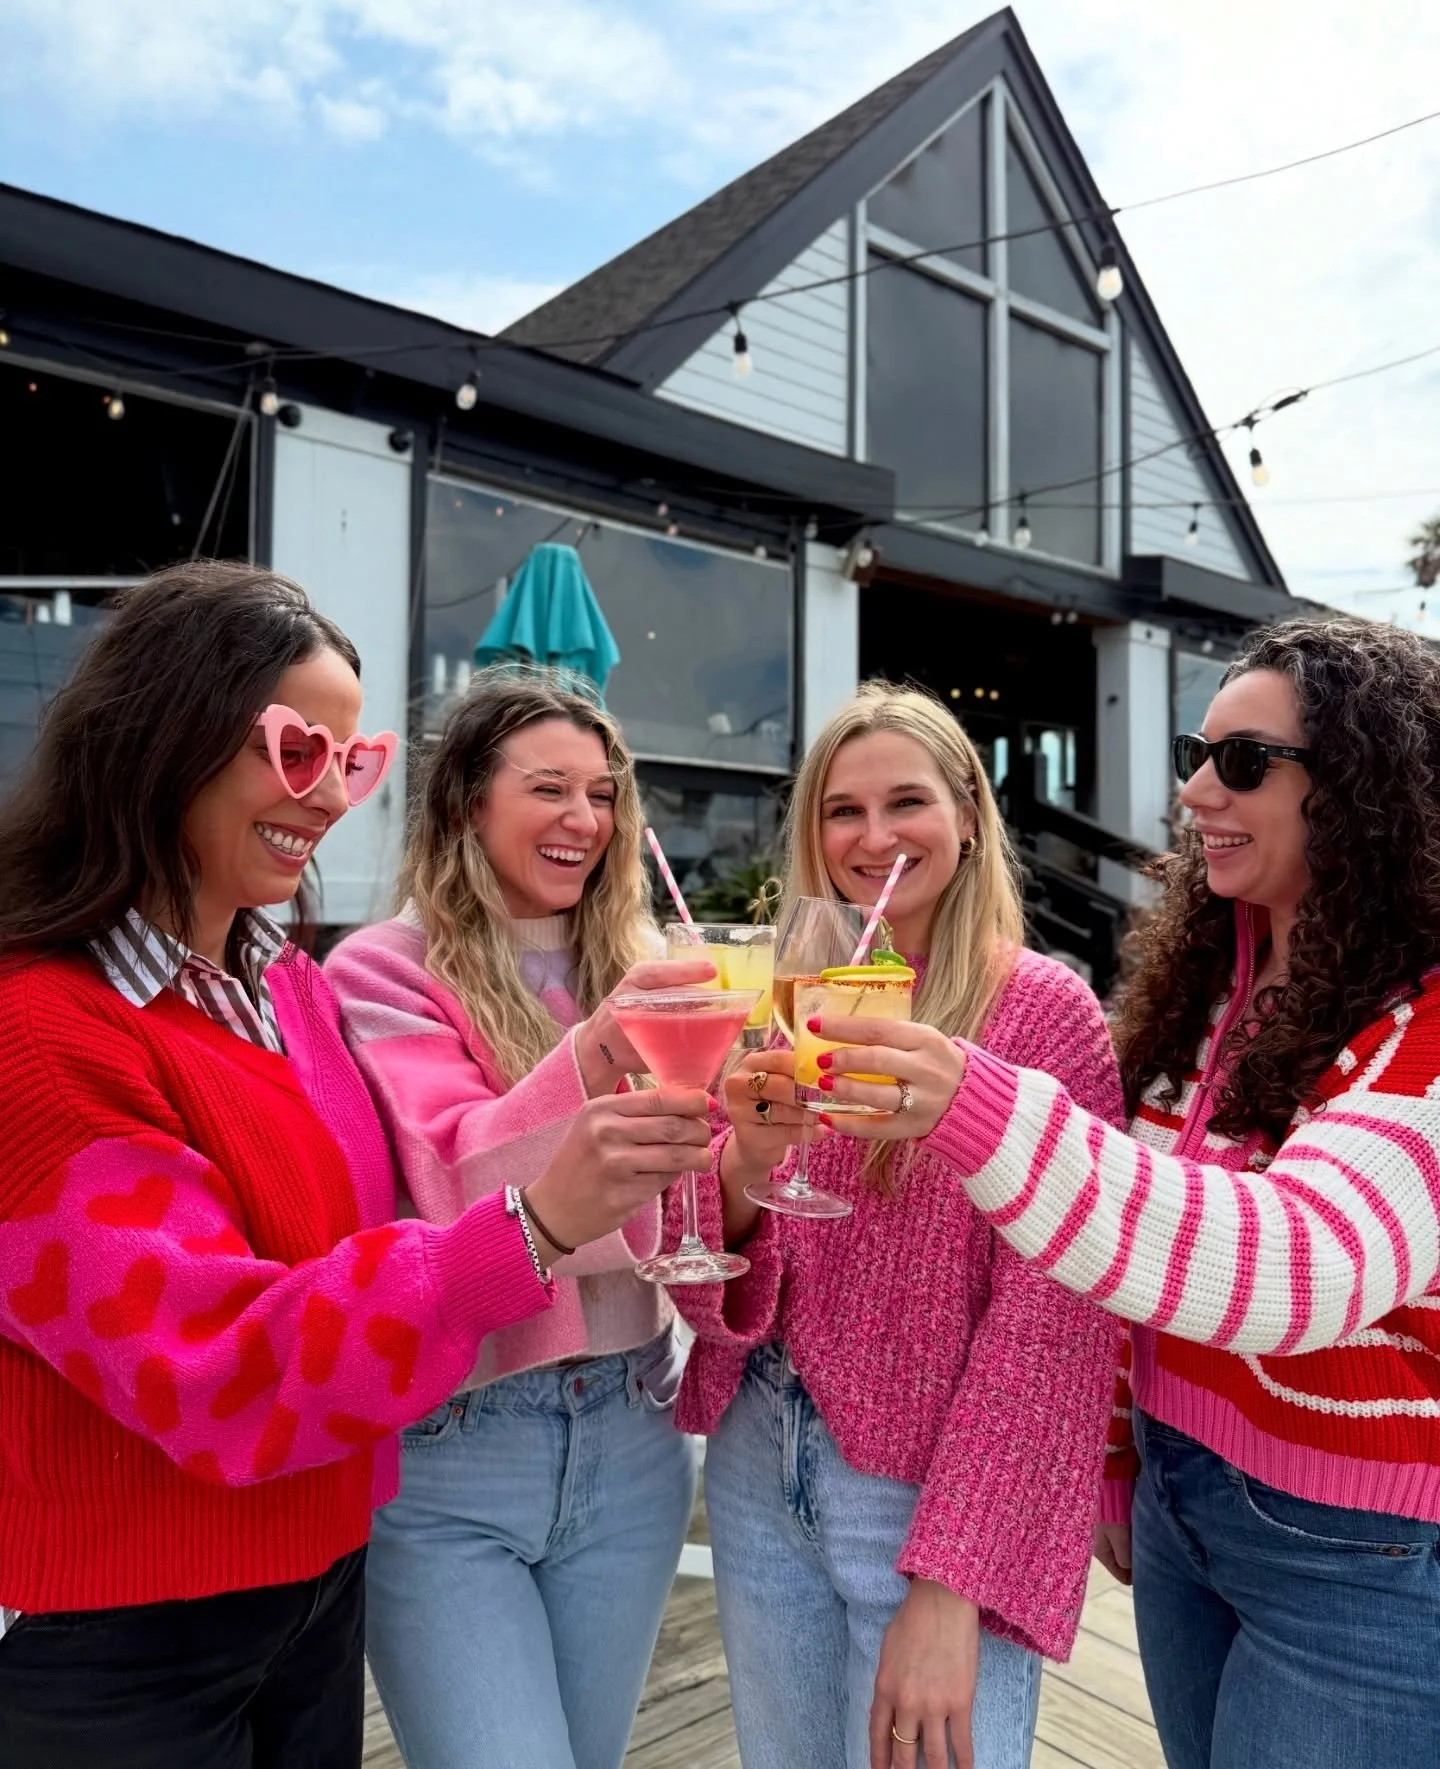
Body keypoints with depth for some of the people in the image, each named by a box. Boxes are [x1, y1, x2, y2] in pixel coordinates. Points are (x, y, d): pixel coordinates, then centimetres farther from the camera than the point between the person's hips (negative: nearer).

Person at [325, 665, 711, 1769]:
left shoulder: (639, 969, 3)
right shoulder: (385, 973, -9)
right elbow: (454, 1189, -22)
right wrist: (590, 1057, -38)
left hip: (629, 1433, 5)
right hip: (444, 1448, -4)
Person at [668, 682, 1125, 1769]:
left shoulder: (1045, 1012, -12)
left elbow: (1048, 1320, -14)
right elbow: (710, 1286, -1)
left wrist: (952, 1583, -17)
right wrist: (739, 1170, -22)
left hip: (932, 1498, -4)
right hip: (757, 1468, 5)